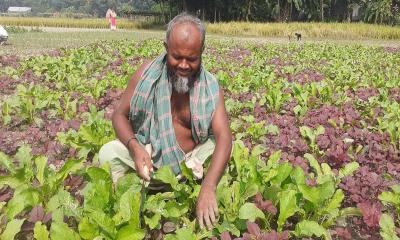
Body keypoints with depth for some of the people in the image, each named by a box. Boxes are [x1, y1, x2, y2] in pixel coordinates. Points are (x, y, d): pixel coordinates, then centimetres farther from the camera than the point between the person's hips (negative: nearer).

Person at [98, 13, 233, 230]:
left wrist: (208, 187, -41)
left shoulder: (210, 86, -14)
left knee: (223, 147, -23)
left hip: (191, 159, 1)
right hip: (149, 154, -1)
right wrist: (134, 147, -27)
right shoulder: (147, 73, -13)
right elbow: (120, 115, -4)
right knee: (109, 153, -25)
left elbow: (223, 137, -25)